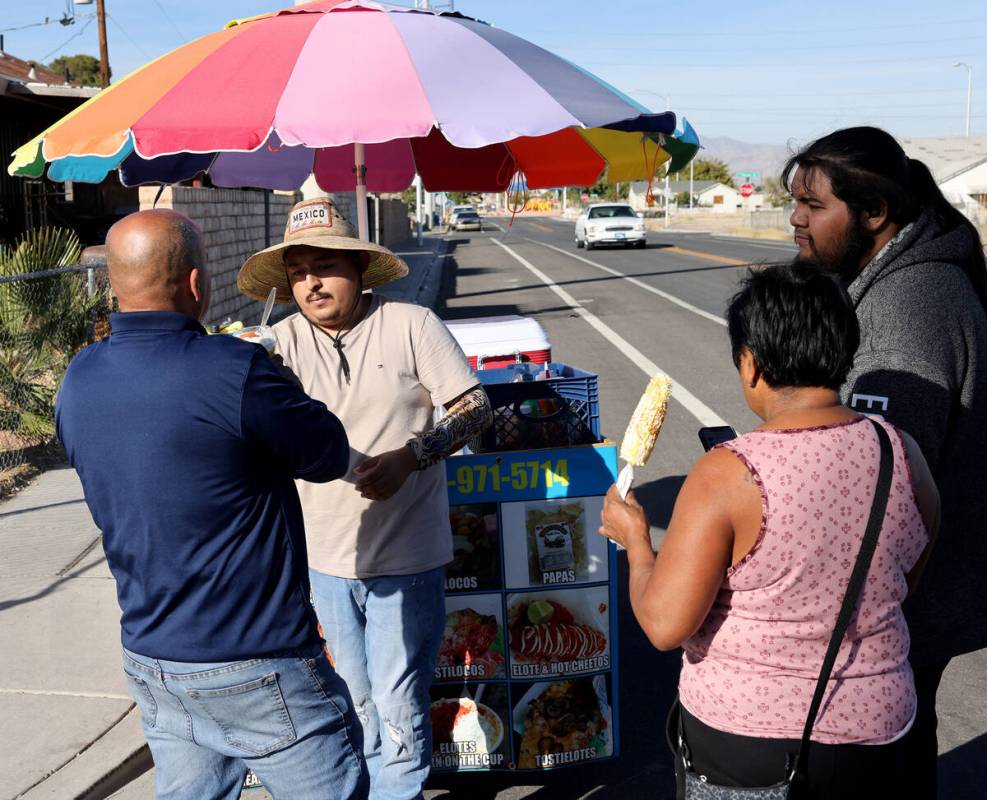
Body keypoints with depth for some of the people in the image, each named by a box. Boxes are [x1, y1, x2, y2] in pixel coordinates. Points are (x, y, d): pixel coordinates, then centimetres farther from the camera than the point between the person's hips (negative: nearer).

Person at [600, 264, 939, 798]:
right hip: (871, 730, 4)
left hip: (740, 733, -3)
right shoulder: (905, 456, -11)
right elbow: (906, 582, 5)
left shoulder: (726, 477, -25)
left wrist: (634, 540, -6)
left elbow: (663, 627, -22)